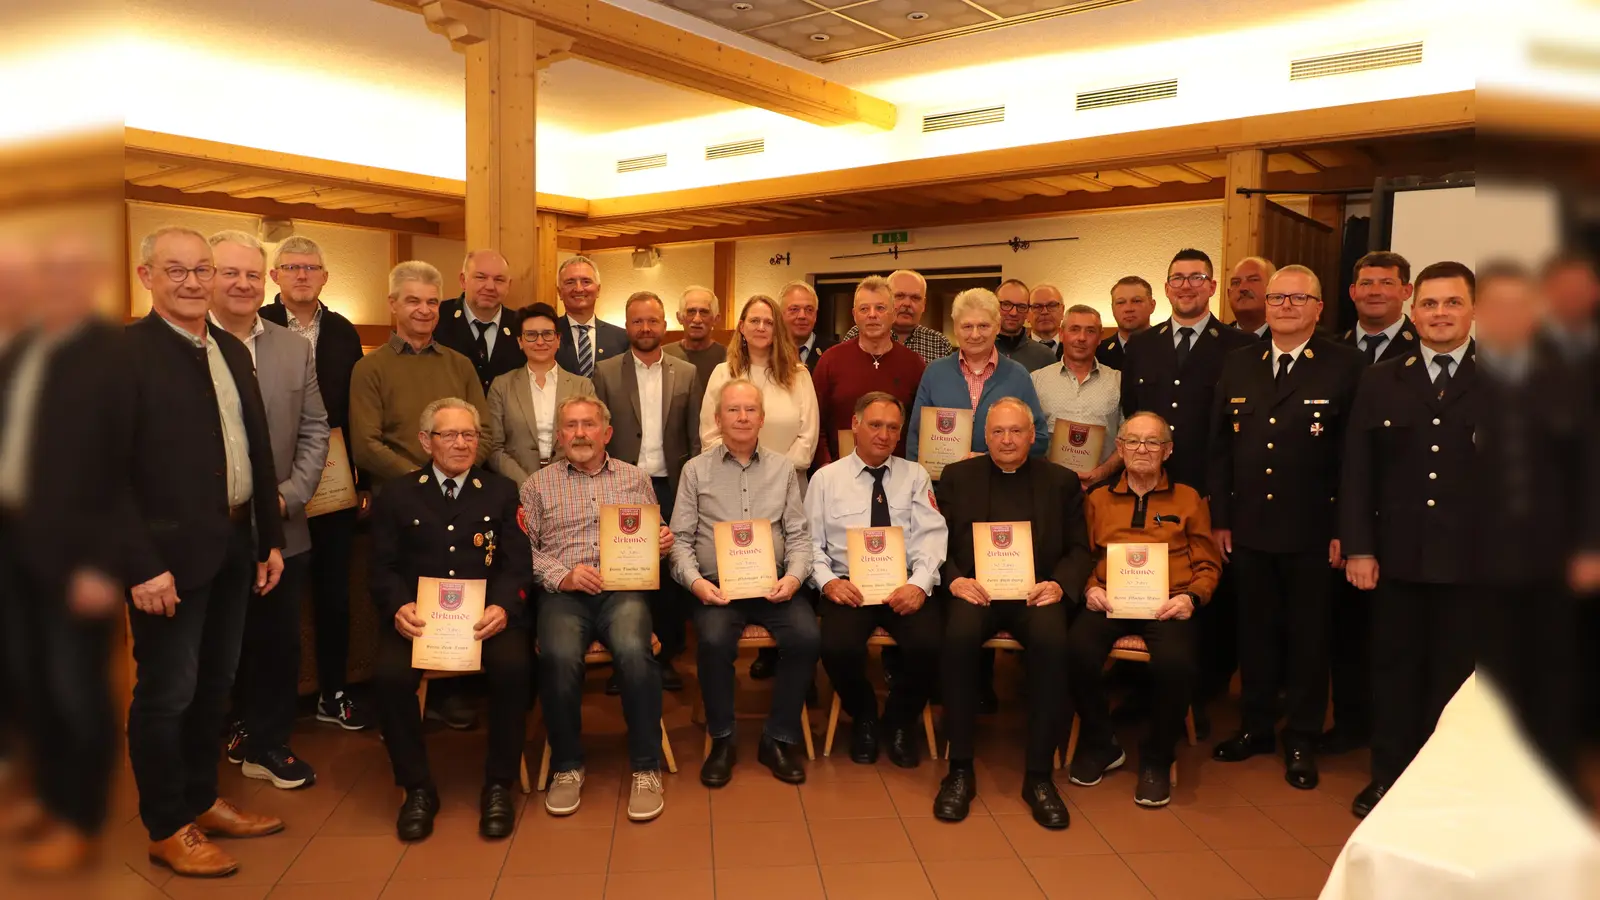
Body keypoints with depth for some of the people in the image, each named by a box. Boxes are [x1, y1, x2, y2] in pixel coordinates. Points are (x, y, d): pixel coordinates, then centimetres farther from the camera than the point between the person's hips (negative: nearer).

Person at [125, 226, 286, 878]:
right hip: (170, 555, -7)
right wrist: (141, 565, -19)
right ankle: (167, 829, 22)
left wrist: (270, 538, 13)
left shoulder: (232, 351, 12)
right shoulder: (128, 350, -12)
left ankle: (202, 802, 35)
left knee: (213, 686, 18)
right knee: (166, 694, 6)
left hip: (234, 549, 7)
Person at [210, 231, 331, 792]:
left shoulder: (295, 349, 7)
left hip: (281, 530, 3)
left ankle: (266, 744, 26)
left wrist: (289, 496, -6)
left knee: (279, 642, 10)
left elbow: (315, 429, 6)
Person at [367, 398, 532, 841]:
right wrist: (398, 607, -17)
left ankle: (499, 785, -9)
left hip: (486, 614, 0)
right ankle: (417, 788, -6)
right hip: (418, 615, 1)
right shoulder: (396, 495, 12)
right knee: (389, 675, -29)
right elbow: (384, 567, 6)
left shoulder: (502, 492, 12)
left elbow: (517, 564, 3)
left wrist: (502, 608, -18)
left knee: (512, 667, -30)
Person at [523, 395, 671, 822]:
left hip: (624, 588, 0)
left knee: (634, 650, -32)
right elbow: (525, 547, 7)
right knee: (559, 656, -32)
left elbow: (655, 536, 20)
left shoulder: (636, 478, 19)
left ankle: (646, 767, -17)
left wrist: (664, 541, -3)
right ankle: (567, 766, -10)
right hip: (564, 592, 0)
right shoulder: (539, 484, 15)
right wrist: (562, 576, -9)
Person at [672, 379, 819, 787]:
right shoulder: (696, 470, 8)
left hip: (774, 582, 2)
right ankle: (721, 740, -8)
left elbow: (799, 534, 9)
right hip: (717, 585, -1)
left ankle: (779, 739, -5)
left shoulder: (783, 468, 12)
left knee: (806, 636, -25)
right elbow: (680, 539, 5)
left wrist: (794, 576, -9)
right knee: (715, 640, -31)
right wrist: (695, 581, -12)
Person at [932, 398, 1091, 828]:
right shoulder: (957, 477, 14)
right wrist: (955, 580, -12)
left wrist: (1059, 585, -11)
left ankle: (1038, 775, -20)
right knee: (959, 636, -33)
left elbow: (1079, 550, 10)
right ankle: (960, 770, -19)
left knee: (1052, 642, -33)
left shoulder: (1061, 481, 15)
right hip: (975, 590, 0)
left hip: (1035, 592, 0)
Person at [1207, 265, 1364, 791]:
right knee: (1255, 631, 14)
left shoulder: (1346, 367, -5)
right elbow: (1220, 447, 8)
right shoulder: (1238, 366, 7)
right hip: (1250, 529, 3)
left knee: (1308, 637, 10)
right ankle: (1255, 727, 30)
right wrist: (1220, 517, 5)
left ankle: (1302, 741, 24)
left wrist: (1344, 530, -11)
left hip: (1312, 533, -3)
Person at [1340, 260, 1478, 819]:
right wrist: (1357, 547, -3)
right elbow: (1357, 470, 3)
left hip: (1470, 562, -1)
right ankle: (1387, 775, 24)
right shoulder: (1379, 382, 6)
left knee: (1454, 677, 9)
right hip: (1397, 558, 1)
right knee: (1395, 672, 10)